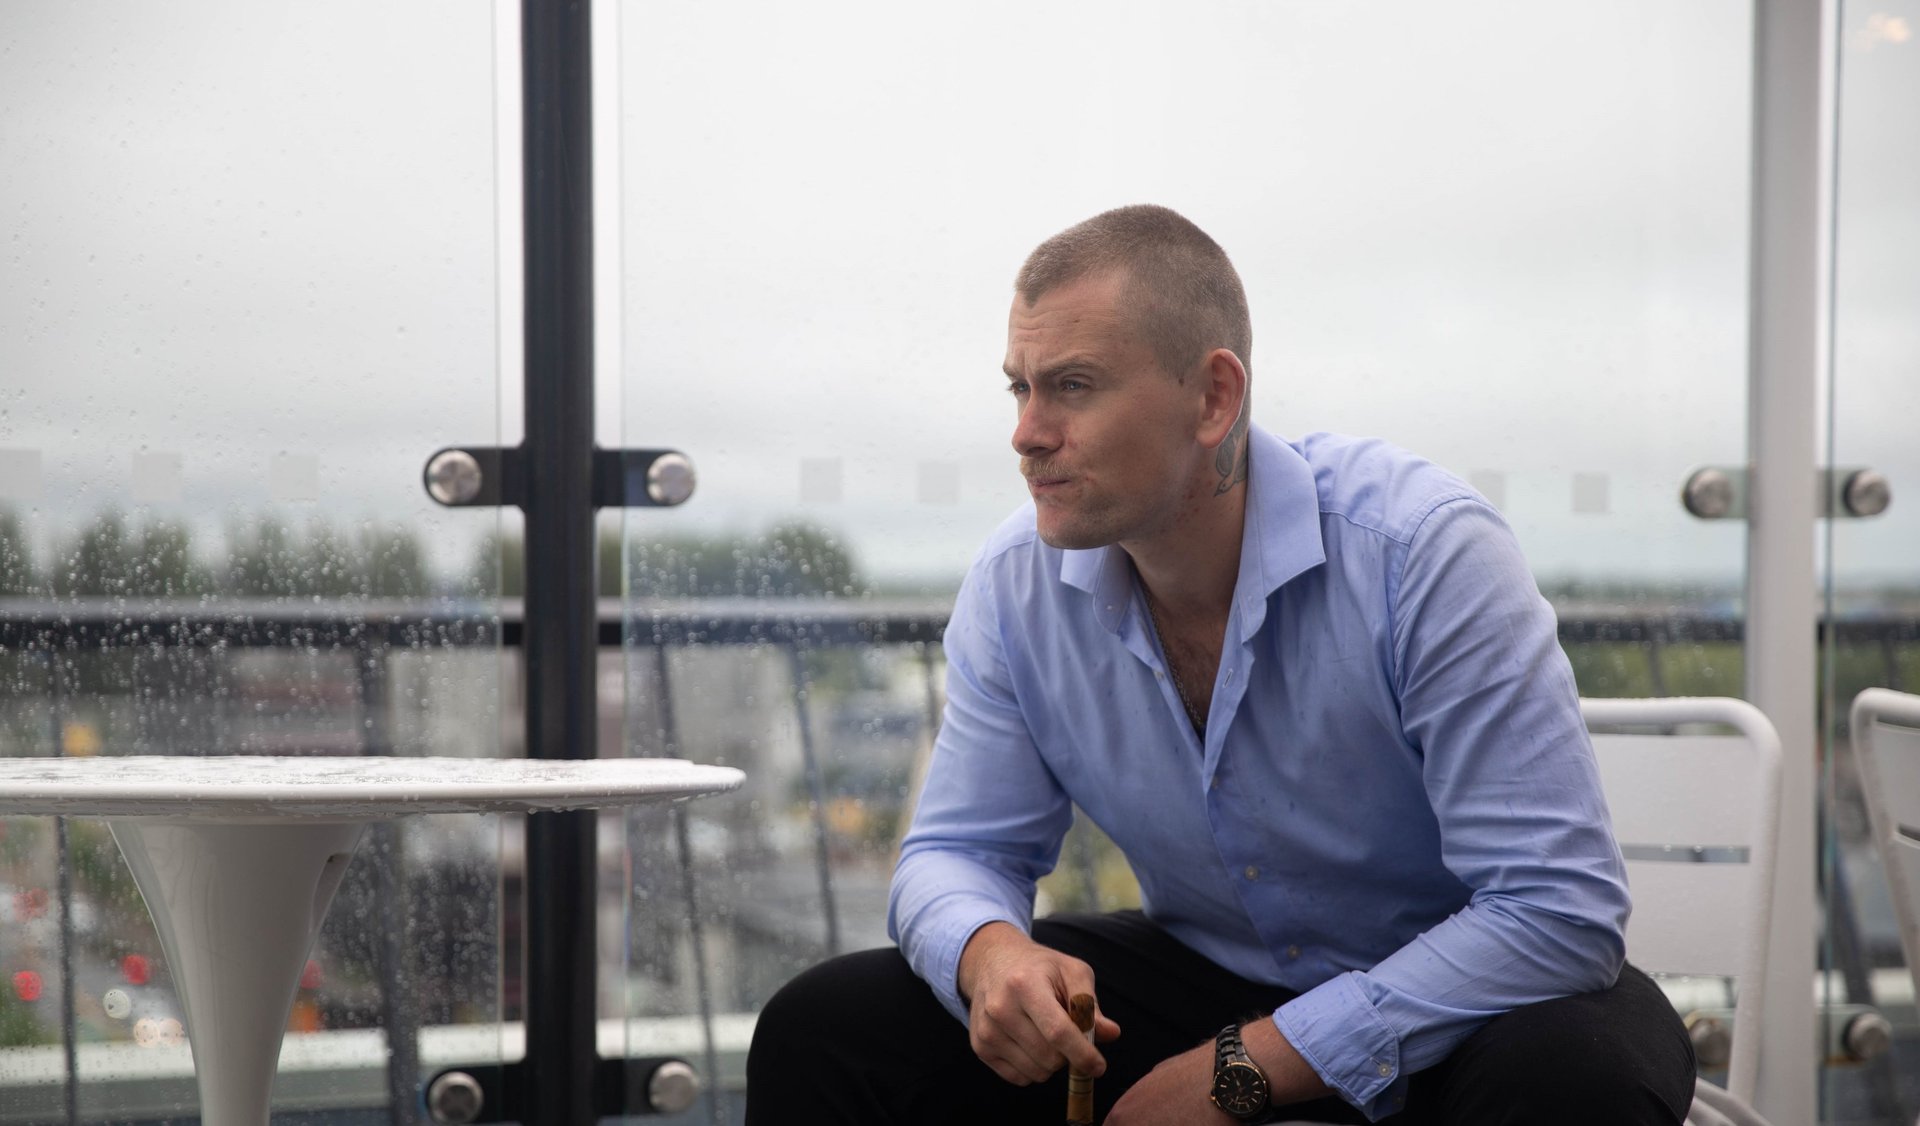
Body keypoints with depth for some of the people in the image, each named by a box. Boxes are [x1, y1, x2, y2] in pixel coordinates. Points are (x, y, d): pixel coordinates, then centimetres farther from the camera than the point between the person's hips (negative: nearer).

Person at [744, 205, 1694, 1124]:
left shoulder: (1425, 552, -26)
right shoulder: (1016, 586, -9)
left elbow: (1562, 909, -29)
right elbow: (960, 849, 2)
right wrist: (989, 951, -26)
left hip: (1443, 1008, -3)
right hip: (1199, 975, 4)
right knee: (823, 1030, -13)